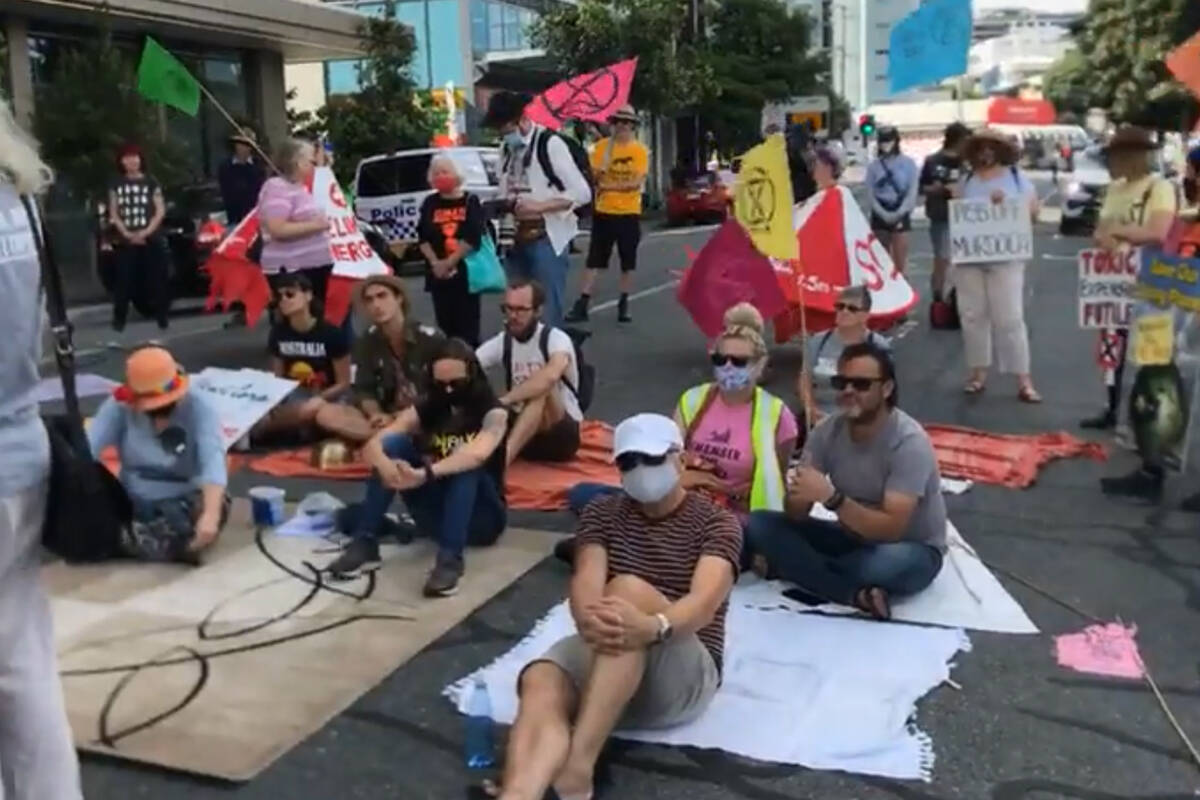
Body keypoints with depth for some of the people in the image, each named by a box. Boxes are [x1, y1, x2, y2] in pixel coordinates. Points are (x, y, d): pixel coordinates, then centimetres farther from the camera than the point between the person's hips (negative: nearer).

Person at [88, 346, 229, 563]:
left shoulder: (199, 408, -16)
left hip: (185, 502, -3)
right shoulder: (120, 406, -9)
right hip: (132, 502, 3)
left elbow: (213, 463, -29)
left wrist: (210, 514, -45)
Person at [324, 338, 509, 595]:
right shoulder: (425, 410, 0)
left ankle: (450, 559, -41)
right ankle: (365, 543, -20)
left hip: (481, 518, -4)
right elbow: (373, 445, -14)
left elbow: (478, 454, -36)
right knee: (393, 444, -16)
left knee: (466, 462, -33)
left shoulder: (493, 413, -12)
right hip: (436, 515, 4)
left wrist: (425, 475, -51)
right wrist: (386, 467, -38)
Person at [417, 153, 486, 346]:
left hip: (466, 270, -3)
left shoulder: (470, 201, -1)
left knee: (468, 324, -1)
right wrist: (435, 262, -10)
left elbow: (473, 238, -10)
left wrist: (449, 262, -13)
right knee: (445, 323, 6)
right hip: (438, 272, 3)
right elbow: (423, 238, 4)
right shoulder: (430, 203, 9)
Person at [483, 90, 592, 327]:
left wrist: (539, 206, -20)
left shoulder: (550, 143, -10)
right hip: (519, 240, 7)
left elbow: (582, 193, -14)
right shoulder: (509, 148, 11)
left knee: (548, 312, -4)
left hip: (547, 239, -7)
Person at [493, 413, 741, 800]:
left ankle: (577, 765, -44)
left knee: (628, 589, -34)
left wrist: (654, 627, -43)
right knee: (541, 682, -32)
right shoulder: (601, 514, 11)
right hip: (606, 657, 4)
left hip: (686, 676, -3)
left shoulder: (717, 522, 0)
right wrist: (588, 618, -35)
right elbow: (586, 583, -9)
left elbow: (704, 602, -19)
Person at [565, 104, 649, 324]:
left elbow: (637, 182, -11)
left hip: (629, 213, 0)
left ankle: (623, 305, 19)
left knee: (628, 263, 7)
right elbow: (594, 176, -1)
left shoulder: (640, 150, -3)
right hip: (603, 211, 1)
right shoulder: (601, 146, 1)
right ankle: (581, 305, 0)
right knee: (594, 260, 0)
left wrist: (609, 186, -16)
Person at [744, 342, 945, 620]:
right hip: (852, 538, 5)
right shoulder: (827, 431, -9)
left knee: (889, 562, -42)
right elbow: (796, 516, -12)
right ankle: (858, 595, -24)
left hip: (912, 548, -5)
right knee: (758, 524, -13)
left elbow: (890, 529, -31)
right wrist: (797, 497, -36)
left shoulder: (909, 442, -24)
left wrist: (831, 497, -41)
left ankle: (787, 567, -17)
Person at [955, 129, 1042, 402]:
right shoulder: (966, 181, 11)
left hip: (1005, 259, -3)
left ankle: (1023, 380, -3)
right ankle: (978, 371, 17)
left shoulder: (1017, 177, 6)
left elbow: (1032, 211, 2)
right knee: (972, 316, 5)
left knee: (1010, 318, -6)